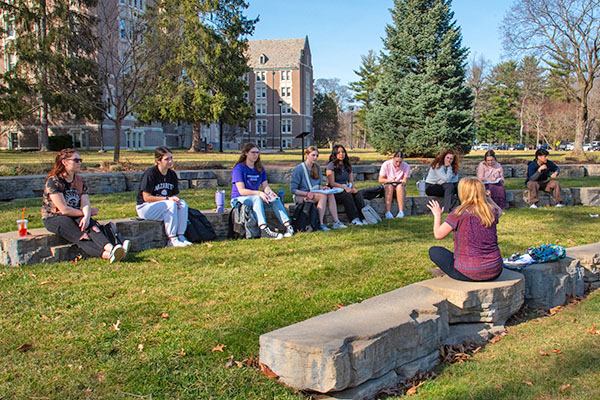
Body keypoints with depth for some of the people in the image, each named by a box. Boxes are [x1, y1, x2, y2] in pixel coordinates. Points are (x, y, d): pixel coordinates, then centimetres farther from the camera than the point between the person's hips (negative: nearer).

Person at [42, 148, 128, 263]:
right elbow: (64, 210, -16)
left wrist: (87, 216, -27)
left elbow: (86, 204, -4)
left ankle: (110, 248, -57)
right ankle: (106, 254, -56)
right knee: (81, 237, -31)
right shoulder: (53, 181, -11)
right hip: (54, 218, -5)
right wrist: (87, 212, -7)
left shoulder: (80, 181, 9)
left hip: (75, 216, 5)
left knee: (92, 226, -29)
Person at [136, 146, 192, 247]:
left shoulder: (172, 174, 5)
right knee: (171, 205, -31)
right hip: (145, 207, -6)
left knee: (183, 204, -20)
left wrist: (176, 200, -16)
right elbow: (146, 197, -19)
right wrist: (167, 199, -22)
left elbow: (175, 195, 10)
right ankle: (172, 240, -28)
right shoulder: (150, 174, -15)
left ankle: (181, 236, -20)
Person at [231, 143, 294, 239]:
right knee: (257, 198, -37)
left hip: (257, 198, 6)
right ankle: (264, 229, -51)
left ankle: (288, 225, -33)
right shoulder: (239, 168, -9)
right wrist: (259, 193, -31)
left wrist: (270, 192, -21)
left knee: (275, 199, -22)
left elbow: (265, 186, 4)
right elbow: (241, 191, -18)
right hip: (239, 199, -6)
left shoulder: (260, 168, 11)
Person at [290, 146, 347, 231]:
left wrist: (322, 188, -3)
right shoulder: (299, 169, -8)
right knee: (323, 195, -31)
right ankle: (320, 224, -32)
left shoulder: (317, 168, 12)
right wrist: (307, 194, -21)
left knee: (330, 194, -23)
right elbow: (293, 189, -9)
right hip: (301, 197, -6)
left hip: (314, 194, 6)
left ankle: (336, 221, -27)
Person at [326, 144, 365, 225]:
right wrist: (344, 187, -22)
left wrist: (353, 187, -10)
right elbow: (332, 183, -11)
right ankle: (354, 219, -38)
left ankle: (362, 217, -33)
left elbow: (351, 180, 13)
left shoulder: (347, 165, 16)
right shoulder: (331, 166, -4)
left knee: (358, 194, -24)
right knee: (347, 195, -35)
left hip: (346, 189, 6)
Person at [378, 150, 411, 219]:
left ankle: (401, 211, -42)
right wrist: (389, 180, -27)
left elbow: (405, 182, -5)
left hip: (400, 190, 0)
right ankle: (388, 212, -44)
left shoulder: (406, 166, -7)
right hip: (388, 188, 0)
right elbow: (380, 180, -7)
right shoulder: (386, 164, -8)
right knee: (390, 186, -35)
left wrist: (403, 182, -29)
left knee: (400, 186, -34)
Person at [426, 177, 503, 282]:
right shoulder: (492, 211, 1)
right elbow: (499, 212, 28)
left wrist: (437, 215, 11)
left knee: (434, 251, 11)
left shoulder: (459, 213, -13)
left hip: (469, 273, -6)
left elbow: (438, 234, -5)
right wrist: (487, 197, 39)